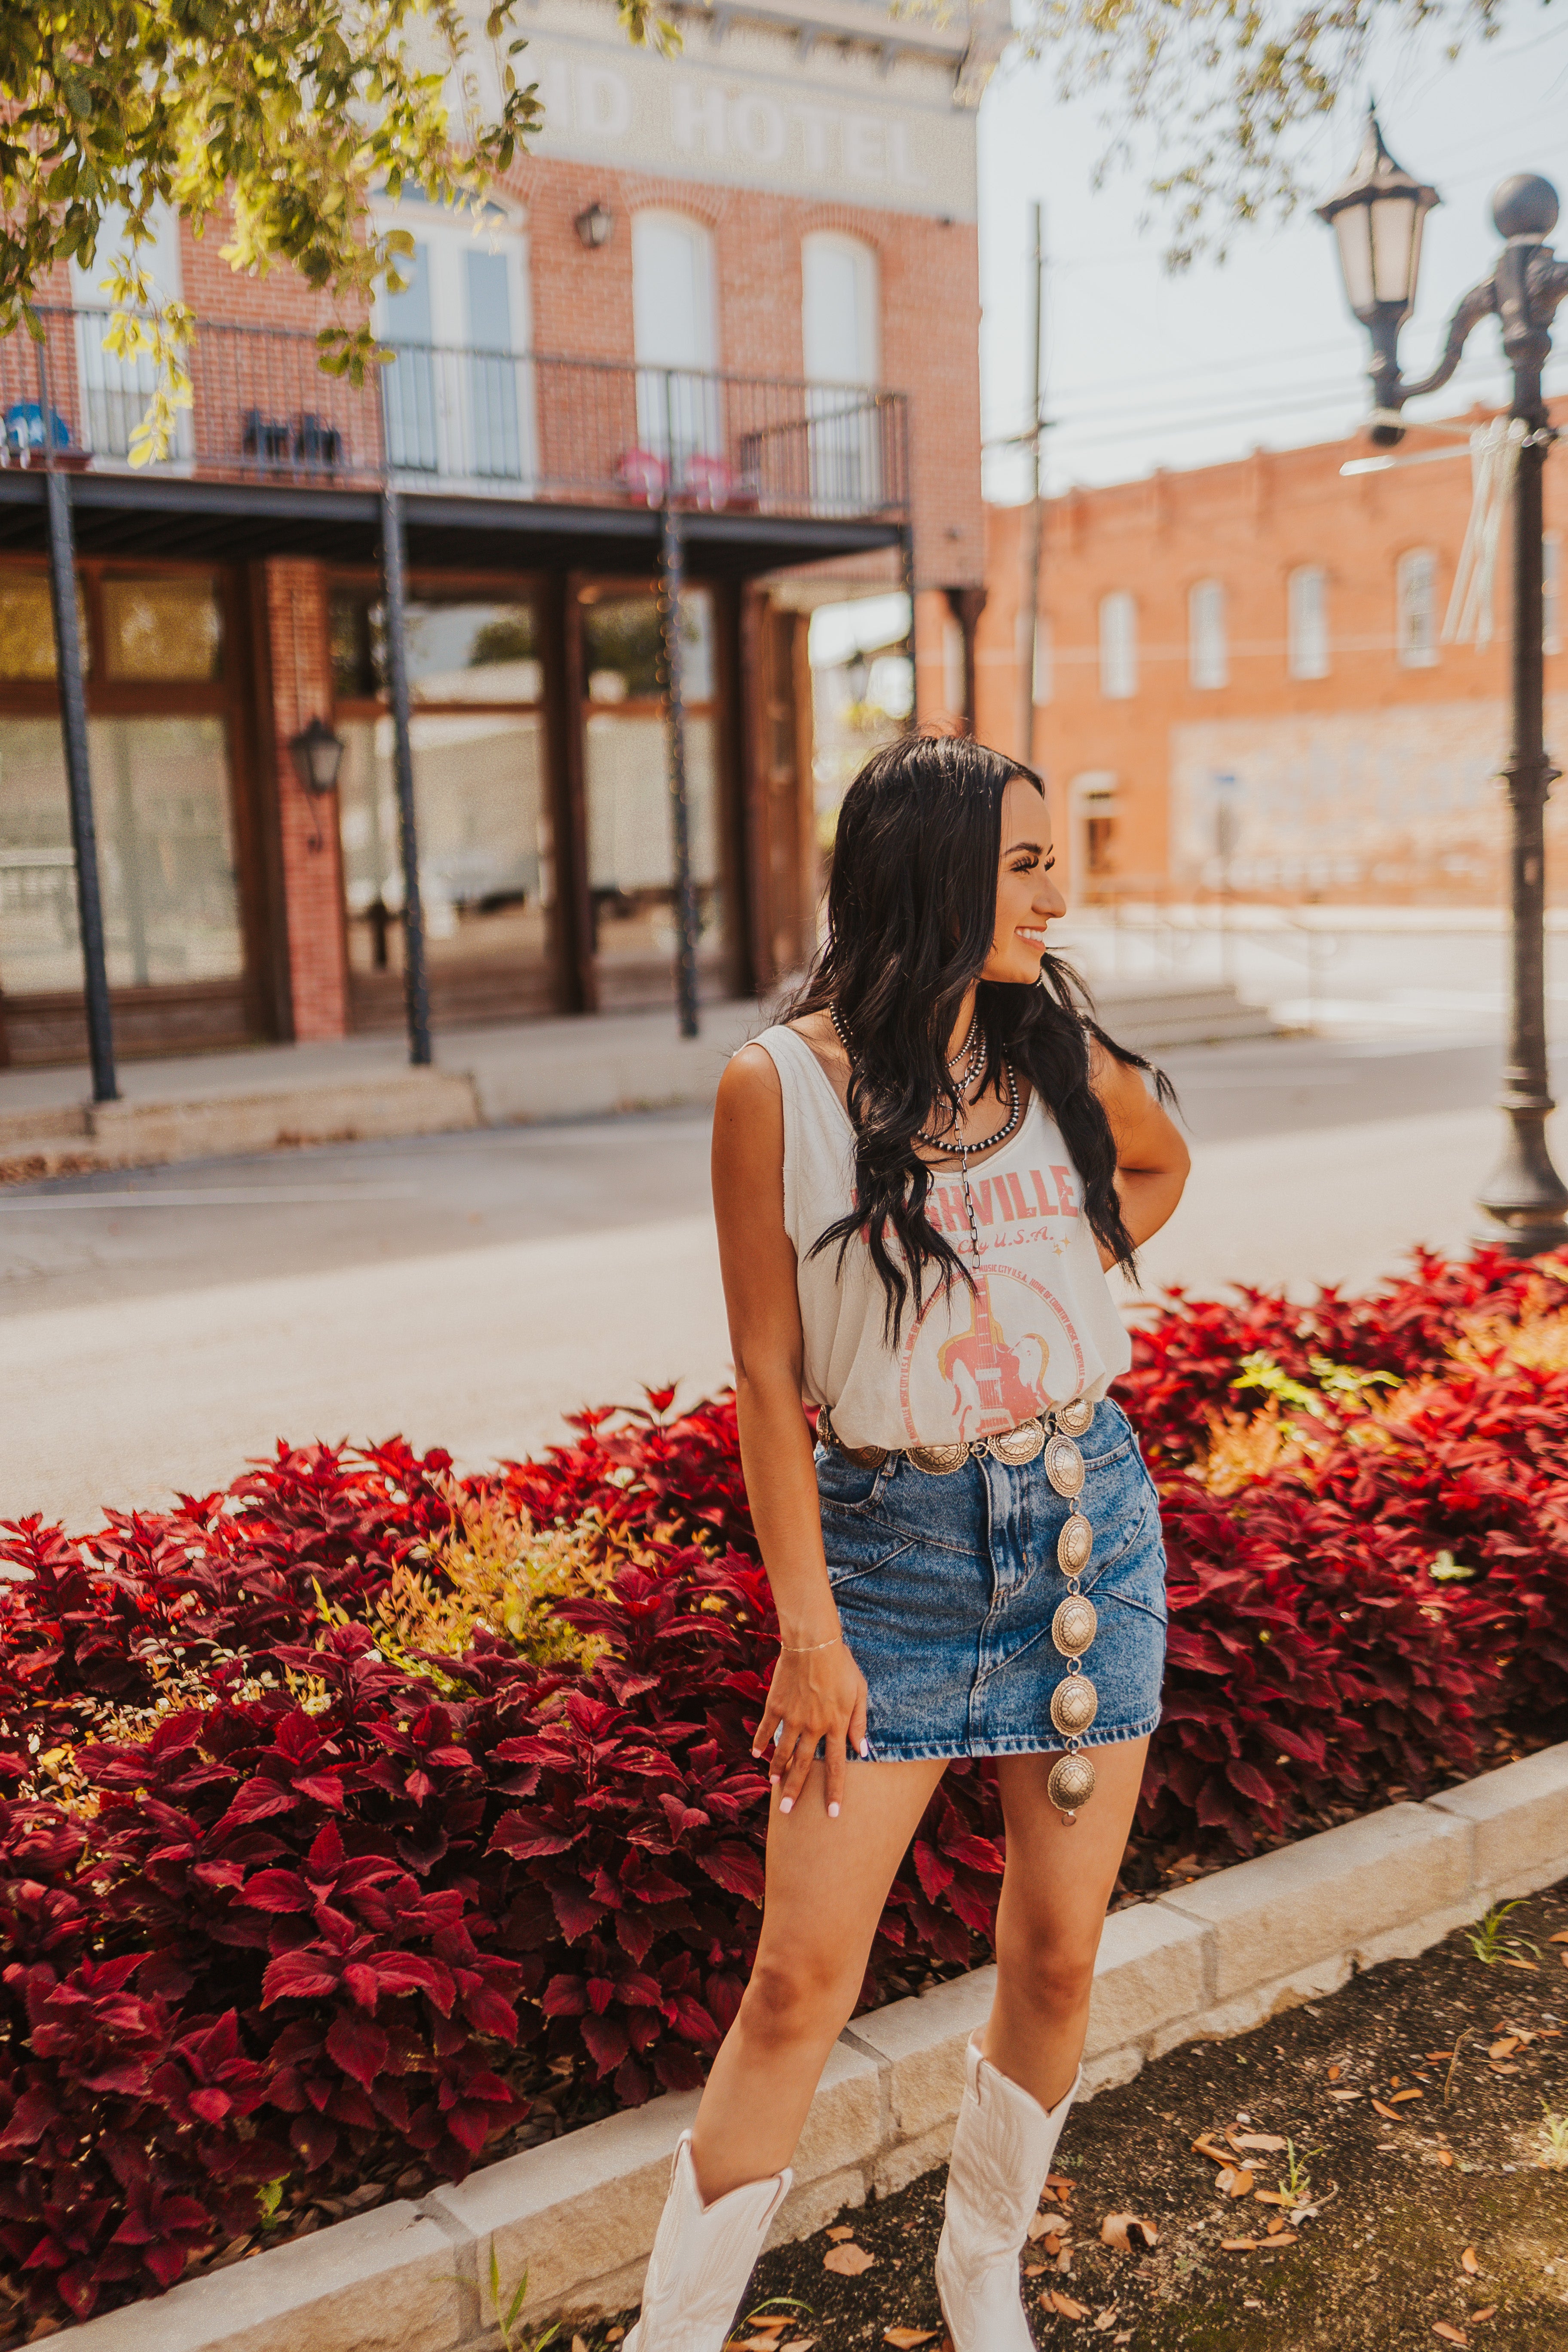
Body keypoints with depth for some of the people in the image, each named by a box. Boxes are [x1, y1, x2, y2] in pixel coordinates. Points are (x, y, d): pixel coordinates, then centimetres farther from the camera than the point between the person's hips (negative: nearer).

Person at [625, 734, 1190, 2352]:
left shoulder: (1059, 1050, 2)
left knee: (1058, 1948, 11)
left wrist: (1069, 1287, 10)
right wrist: (807, 1627, -9)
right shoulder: (780, 1083, -10)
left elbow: (1161, 1164, 25)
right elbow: (767, 1378, -8)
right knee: (803, 1978, -2)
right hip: (891, 1542, -4)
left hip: (1087, 1520, 4)